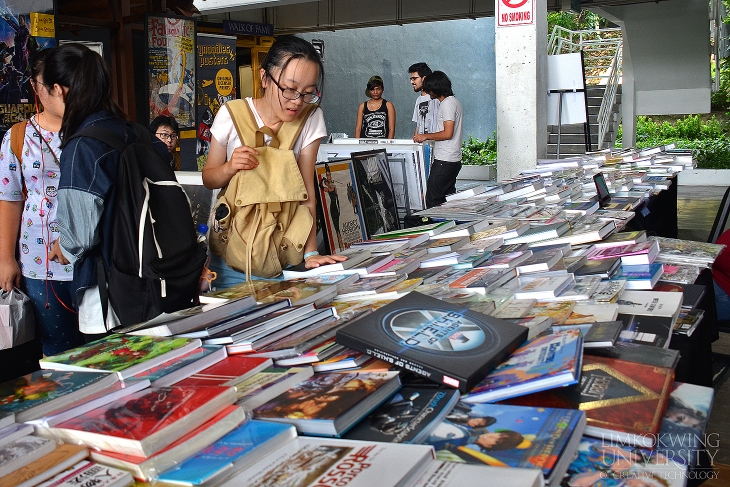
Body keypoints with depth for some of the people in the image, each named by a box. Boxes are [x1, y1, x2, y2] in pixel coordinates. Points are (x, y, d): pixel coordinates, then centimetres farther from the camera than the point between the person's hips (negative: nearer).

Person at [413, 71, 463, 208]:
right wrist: (428, 137, 20)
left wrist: (426, 136, -9)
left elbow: (448, 133, -20)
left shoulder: (447, 103, -13)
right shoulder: (453, 101, 19)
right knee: (448, 198, 11)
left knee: (433, 199, -9)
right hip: (454, 160, 11)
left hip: (444, 161, -11)